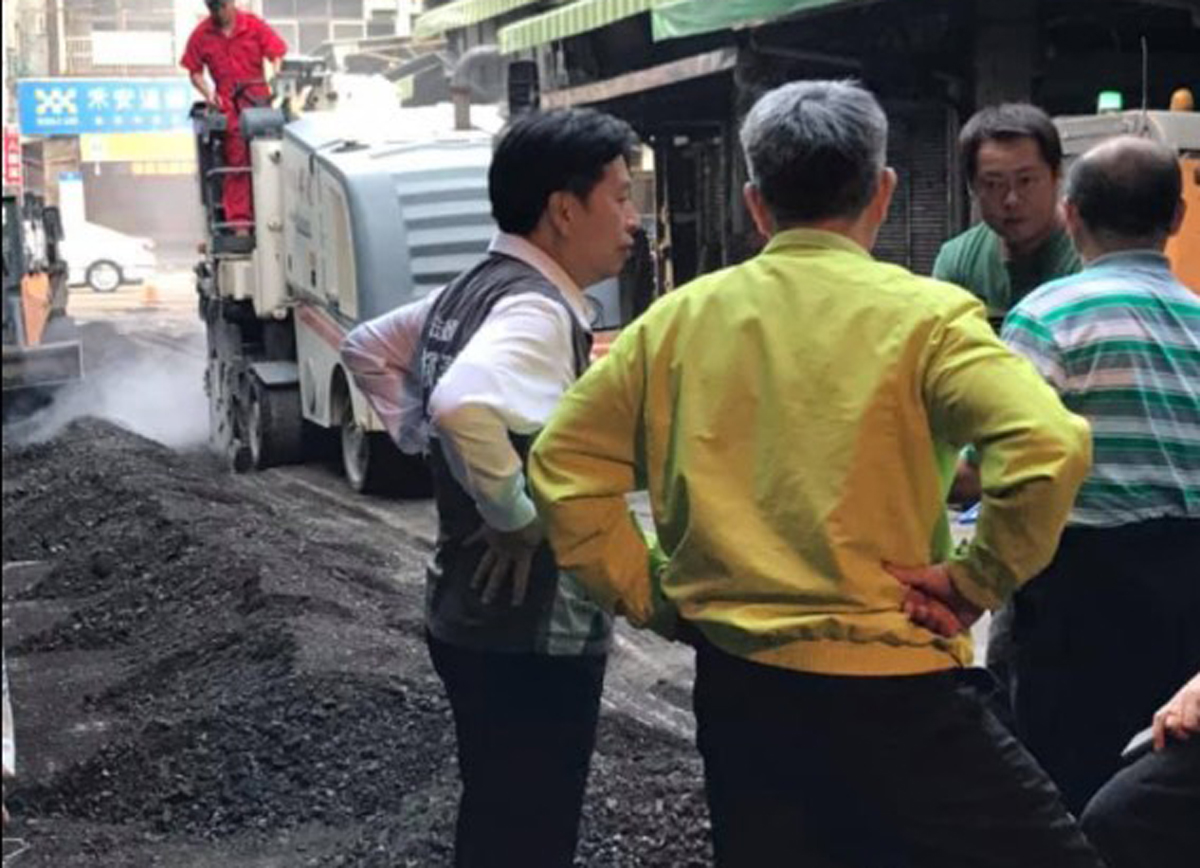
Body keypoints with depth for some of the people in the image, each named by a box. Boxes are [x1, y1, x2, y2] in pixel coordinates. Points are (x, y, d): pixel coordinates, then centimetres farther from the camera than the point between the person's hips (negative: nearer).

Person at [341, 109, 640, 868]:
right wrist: (516, 517, -25)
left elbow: (368, 347, 24)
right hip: (532, 631, -9)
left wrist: (414, 435, 18)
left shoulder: (471, 293, 9)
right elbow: (466, 404, -40)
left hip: (474, 617, 9)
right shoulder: (538, 307, -20)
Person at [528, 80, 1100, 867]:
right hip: (891, 690, -5)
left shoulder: (678, 319, 4)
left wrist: (650, 594, 9)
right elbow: (1050, 448, -22)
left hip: (735, 688, 5)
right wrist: (973, 583, -9)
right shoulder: (922, 314, -9)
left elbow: (564, 463, 8)